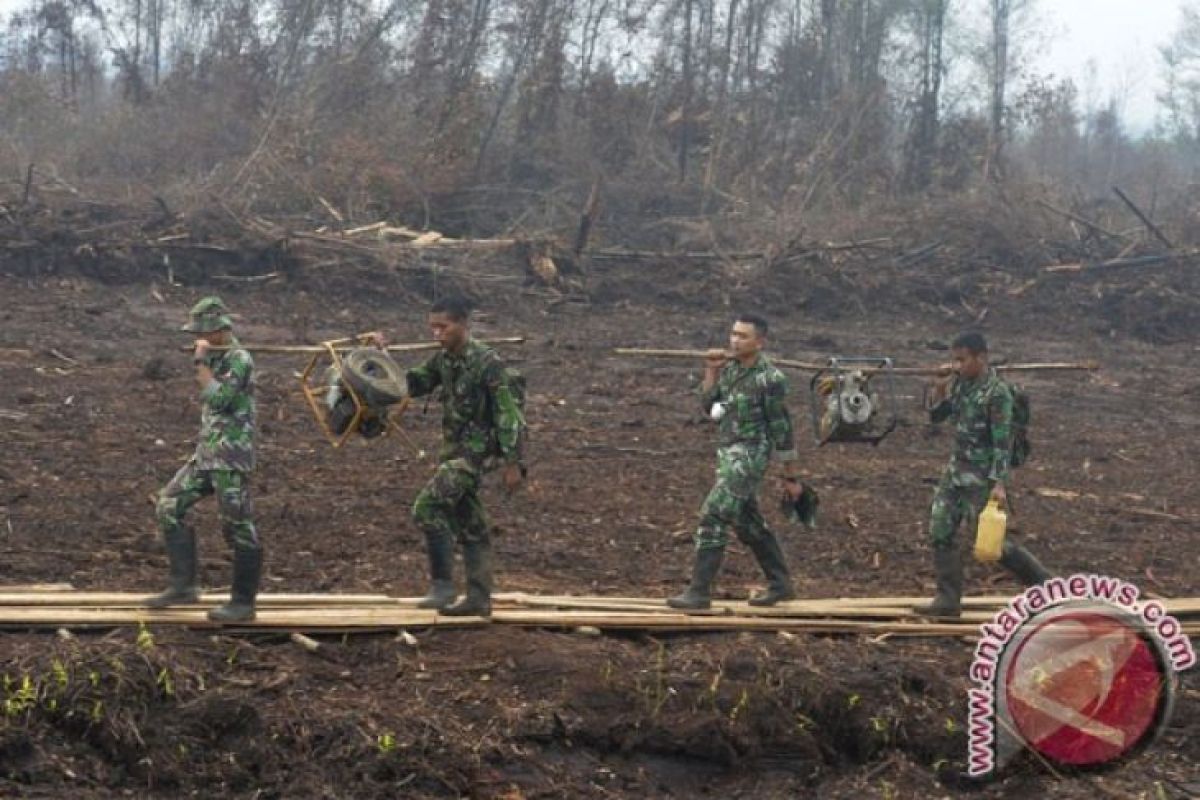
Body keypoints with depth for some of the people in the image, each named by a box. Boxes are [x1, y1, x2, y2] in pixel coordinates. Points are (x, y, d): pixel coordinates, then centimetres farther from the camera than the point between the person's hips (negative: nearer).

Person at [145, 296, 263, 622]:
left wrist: (201, 362, -16)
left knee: (238, 526, -3)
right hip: (206, 453, 10)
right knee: (169, 506, 7)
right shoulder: (216, 358, 13)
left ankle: (243, 602, 4)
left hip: (231, 458, -10)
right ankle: (183, 586, 11)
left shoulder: (240, 360, -14)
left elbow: (217, 399, -24)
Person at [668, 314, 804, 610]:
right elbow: (710, 407, 9)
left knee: (713, 517, -13)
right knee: (748, 523, 15)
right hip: (729, 453, 9)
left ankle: (699, 591, -9)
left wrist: (791, 477, -6)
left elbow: (782, 431, -11)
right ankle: (780, 584, 27)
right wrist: (711, 371, -4)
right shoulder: (731, 367, 7)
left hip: (749, 457, -8)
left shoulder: (770, 379, -15)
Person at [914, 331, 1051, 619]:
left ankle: (1044, 582, 14)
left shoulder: (997, 393, -18)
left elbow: (1002, 441, -19)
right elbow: (936, 416, 14)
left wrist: (999, 484, -23)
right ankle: (948, 600, 10)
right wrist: (939, 388, -4)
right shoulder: (960, 383, 5)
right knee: (940, 531, 3)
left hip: (982, 475, -8)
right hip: (957, 468, 8)